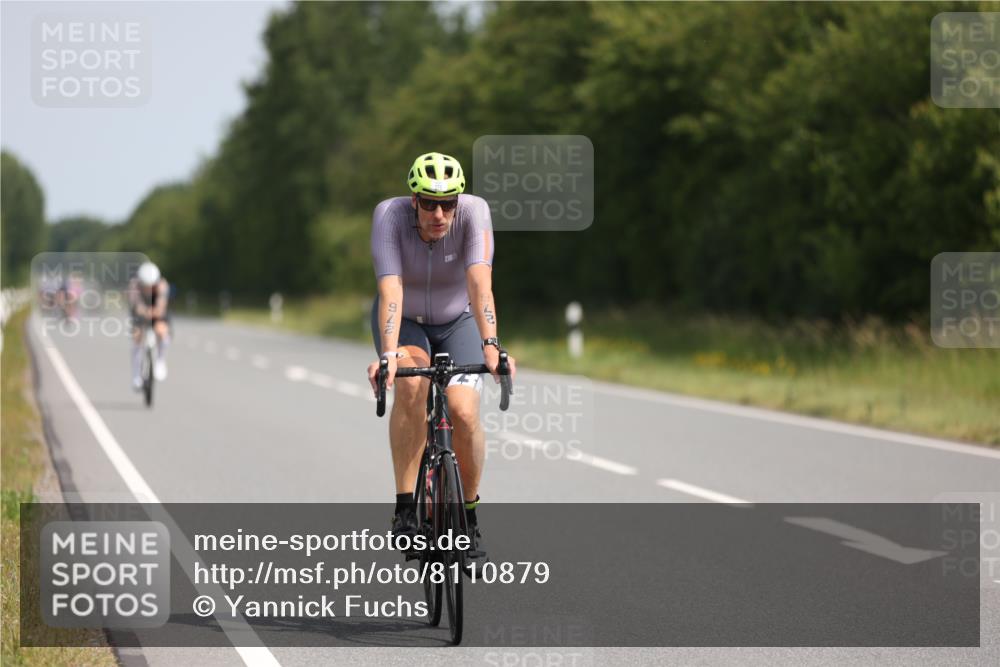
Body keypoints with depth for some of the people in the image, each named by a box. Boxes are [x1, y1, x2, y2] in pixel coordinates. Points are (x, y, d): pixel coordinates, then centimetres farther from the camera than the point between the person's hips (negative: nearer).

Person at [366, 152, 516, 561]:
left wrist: (490, 345, -52)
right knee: (411, 384, -34)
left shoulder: (474, 212, -27)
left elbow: (480, 282, -39)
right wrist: (388, 353, -50)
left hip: (458, 321, 1)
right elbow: (390, 289, -37)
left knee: (463, 412, -23)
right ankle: (405, 509, -25)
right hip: (404, 322, -1)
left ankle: (469, 516, 3)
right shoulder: (389, 214, -28)